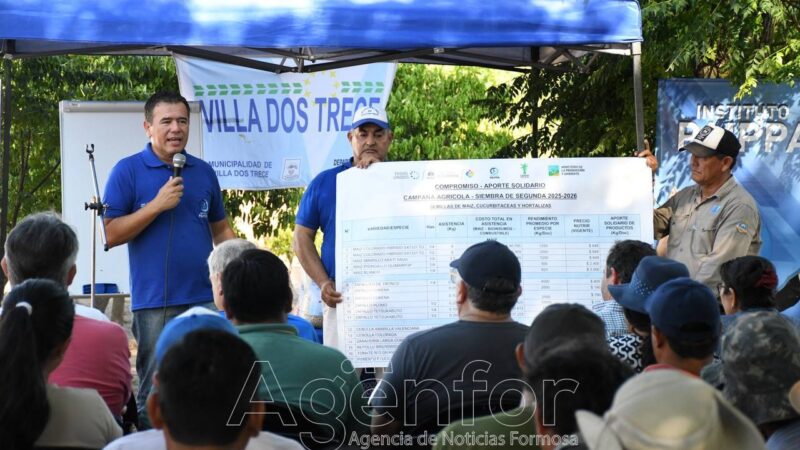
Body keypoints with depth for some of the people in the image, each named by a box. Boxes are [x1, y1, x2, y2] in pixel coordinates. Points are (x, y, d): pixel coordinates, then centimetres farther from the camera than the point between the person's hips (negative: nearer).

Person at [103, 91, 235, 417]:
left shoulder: (204, 172, 12)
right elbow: (111, 234, -6)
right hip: (155, 302, -4)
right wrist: (157, 205, -14)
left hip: (206, 299, 4)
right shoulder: (128, 171, -1)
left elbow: (221, 229, 19)